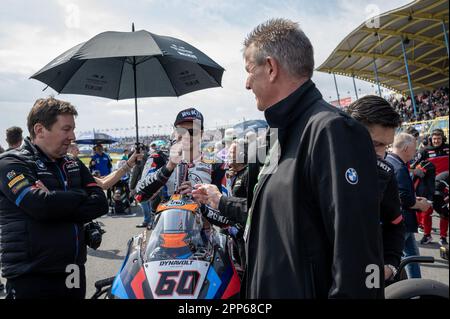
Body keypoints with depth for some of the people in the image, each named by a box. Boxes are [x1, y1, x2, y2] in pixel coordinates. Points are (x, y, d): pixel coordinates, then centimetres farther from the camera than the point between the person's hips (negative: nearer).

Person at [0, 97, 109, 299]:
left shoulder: (74, 165, 12)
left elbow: (101, 204, -2)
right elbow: (41, 205, -24)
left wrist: (56, 201, -15)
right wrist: (81, 195, -8)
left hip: (74, 272, 6)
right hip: (30, 279, -6)